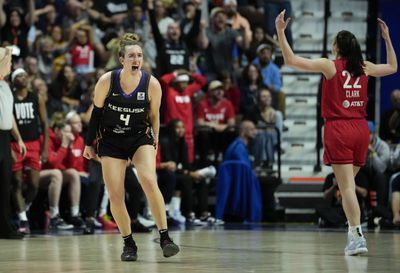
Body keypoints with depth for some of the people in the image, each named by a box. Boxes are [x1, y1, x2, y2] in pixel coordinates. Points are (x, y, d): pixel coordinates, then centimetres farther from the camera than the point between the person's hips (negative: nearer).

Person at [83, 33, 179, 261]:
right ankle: (129, 244, 13)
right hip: (111, 140, 1)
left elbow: (154, 115, 2)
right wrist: (89, 144, 4)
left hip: (140, 137, -1)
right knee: (116, 195, -5)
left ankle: (165, 237, -21)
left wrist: (155, 143, 8)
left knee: (149, 181, -25)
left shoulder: (152, 84, -14)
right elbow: (96, 112, -1)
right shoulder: (106, 81, -15)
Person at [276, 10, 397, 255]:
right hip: (361, 128, 5)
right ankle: (353, 232, 17)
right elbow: (392, 67, 28)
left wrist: (280, 32, -4)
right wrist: (387, 38, 34)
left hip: (338, 128, -5)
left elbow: (291, 60, -9)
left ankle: (357, 236, -16)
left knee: (347, 186, -8)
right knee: (348, 183, 18)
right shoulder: (364, 67, 9)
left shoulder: (330, 65, -4)